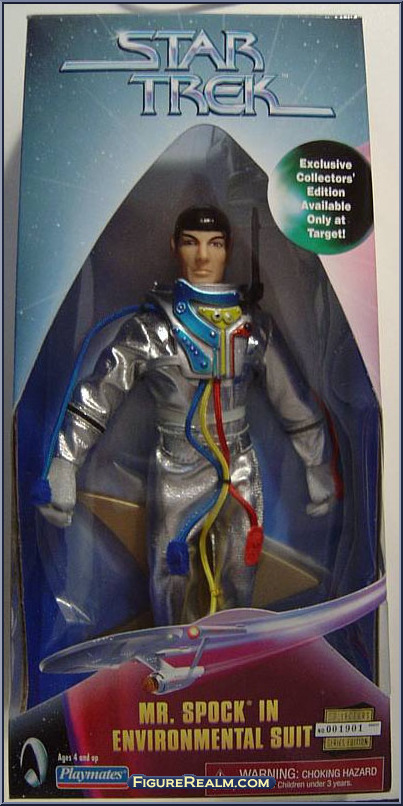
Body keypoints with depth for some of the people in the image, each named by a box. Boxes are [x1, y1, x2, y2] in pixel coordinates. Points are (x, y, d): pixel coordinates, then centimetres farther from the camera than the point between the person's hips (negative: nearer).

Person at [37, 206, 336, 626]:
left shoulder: (254, 326, 2)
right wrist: (61, 470, -17)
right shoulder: (149, 327, -7)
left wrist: (318, 472, 10)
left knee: (235, 595, 15)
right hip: (176, 480, -2)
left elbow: (297, 404, 8)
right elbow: (93, 401, -10)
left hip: (241, 479, 3)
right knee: (174, 592, 7)